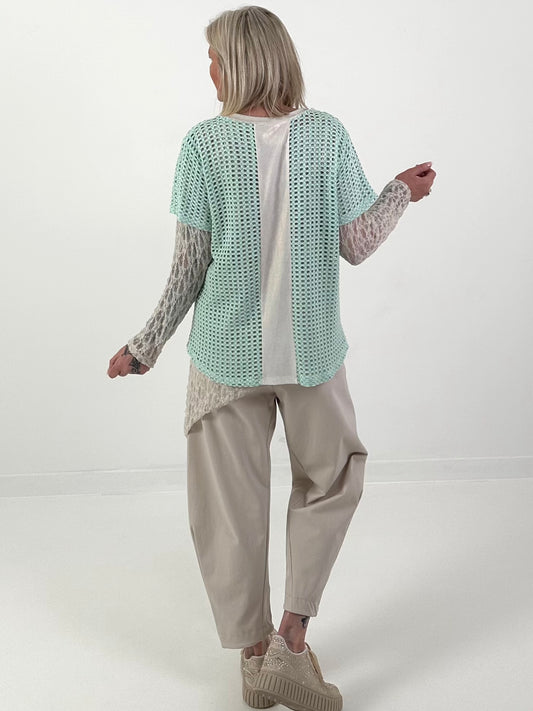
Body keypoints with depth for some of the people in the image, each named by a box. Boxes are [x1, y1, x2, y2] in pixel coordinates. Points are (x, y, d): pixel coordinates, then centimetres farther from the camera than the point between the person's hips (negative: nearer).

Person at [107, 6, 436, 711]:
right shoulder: (328, 134, -4)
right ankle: (290, 639, 17)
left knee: (231, 505, 13)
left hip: (228, 350, -1)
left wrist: (146, 346, 5)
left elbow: (191, 263, -7)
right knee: (330, 482, 22)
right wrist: (402, 194, 16)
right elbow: (357, 245, -3)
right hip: (312, 349, 1)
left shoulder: (205, 142, -8)